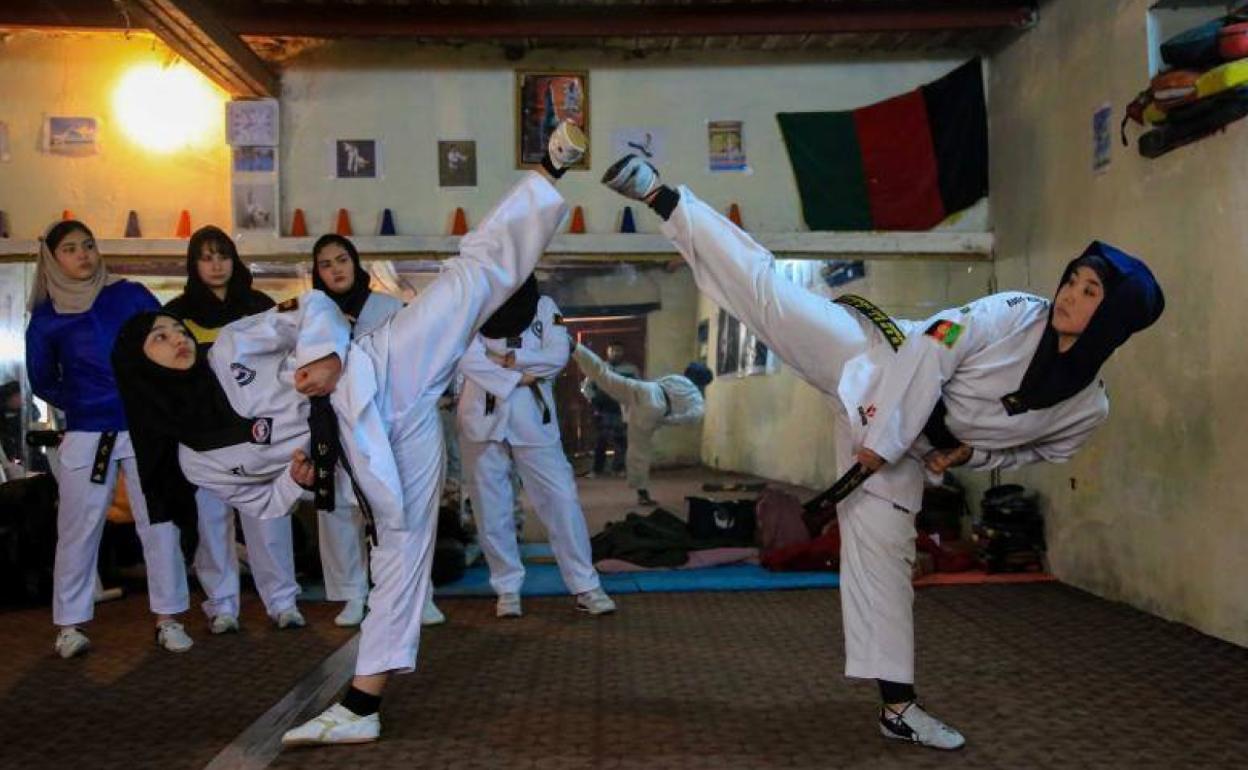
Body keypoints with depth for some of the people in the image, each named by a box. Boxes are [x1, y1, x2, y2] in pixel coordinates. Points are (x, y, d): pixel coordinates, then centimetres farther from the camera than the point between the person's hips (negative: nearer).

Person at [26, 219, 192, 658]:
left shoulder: (131, 296, 1)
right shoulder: (46, 318, 3)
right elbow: (42, 383, 13)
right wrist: (81, 405, 4)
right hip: (86, 436, 0)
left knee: (159, 523, 1)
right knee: (78, 531, 4)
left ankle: (167, 619, 10)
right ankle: (70, 625, 16)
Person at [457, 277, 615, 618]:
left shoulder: (543, 305, 8)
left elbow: (558, 356, -5)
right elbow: (467, 359, -11)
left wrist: (511, 358, -13)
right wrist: (516, 378, -15)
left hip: (532, 417, 1)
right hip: (484, 417, 0)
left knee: (561, 497, -3)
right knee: (491, 507, 3)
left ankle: (585, 586, 4)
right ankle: (507, 588, 16)